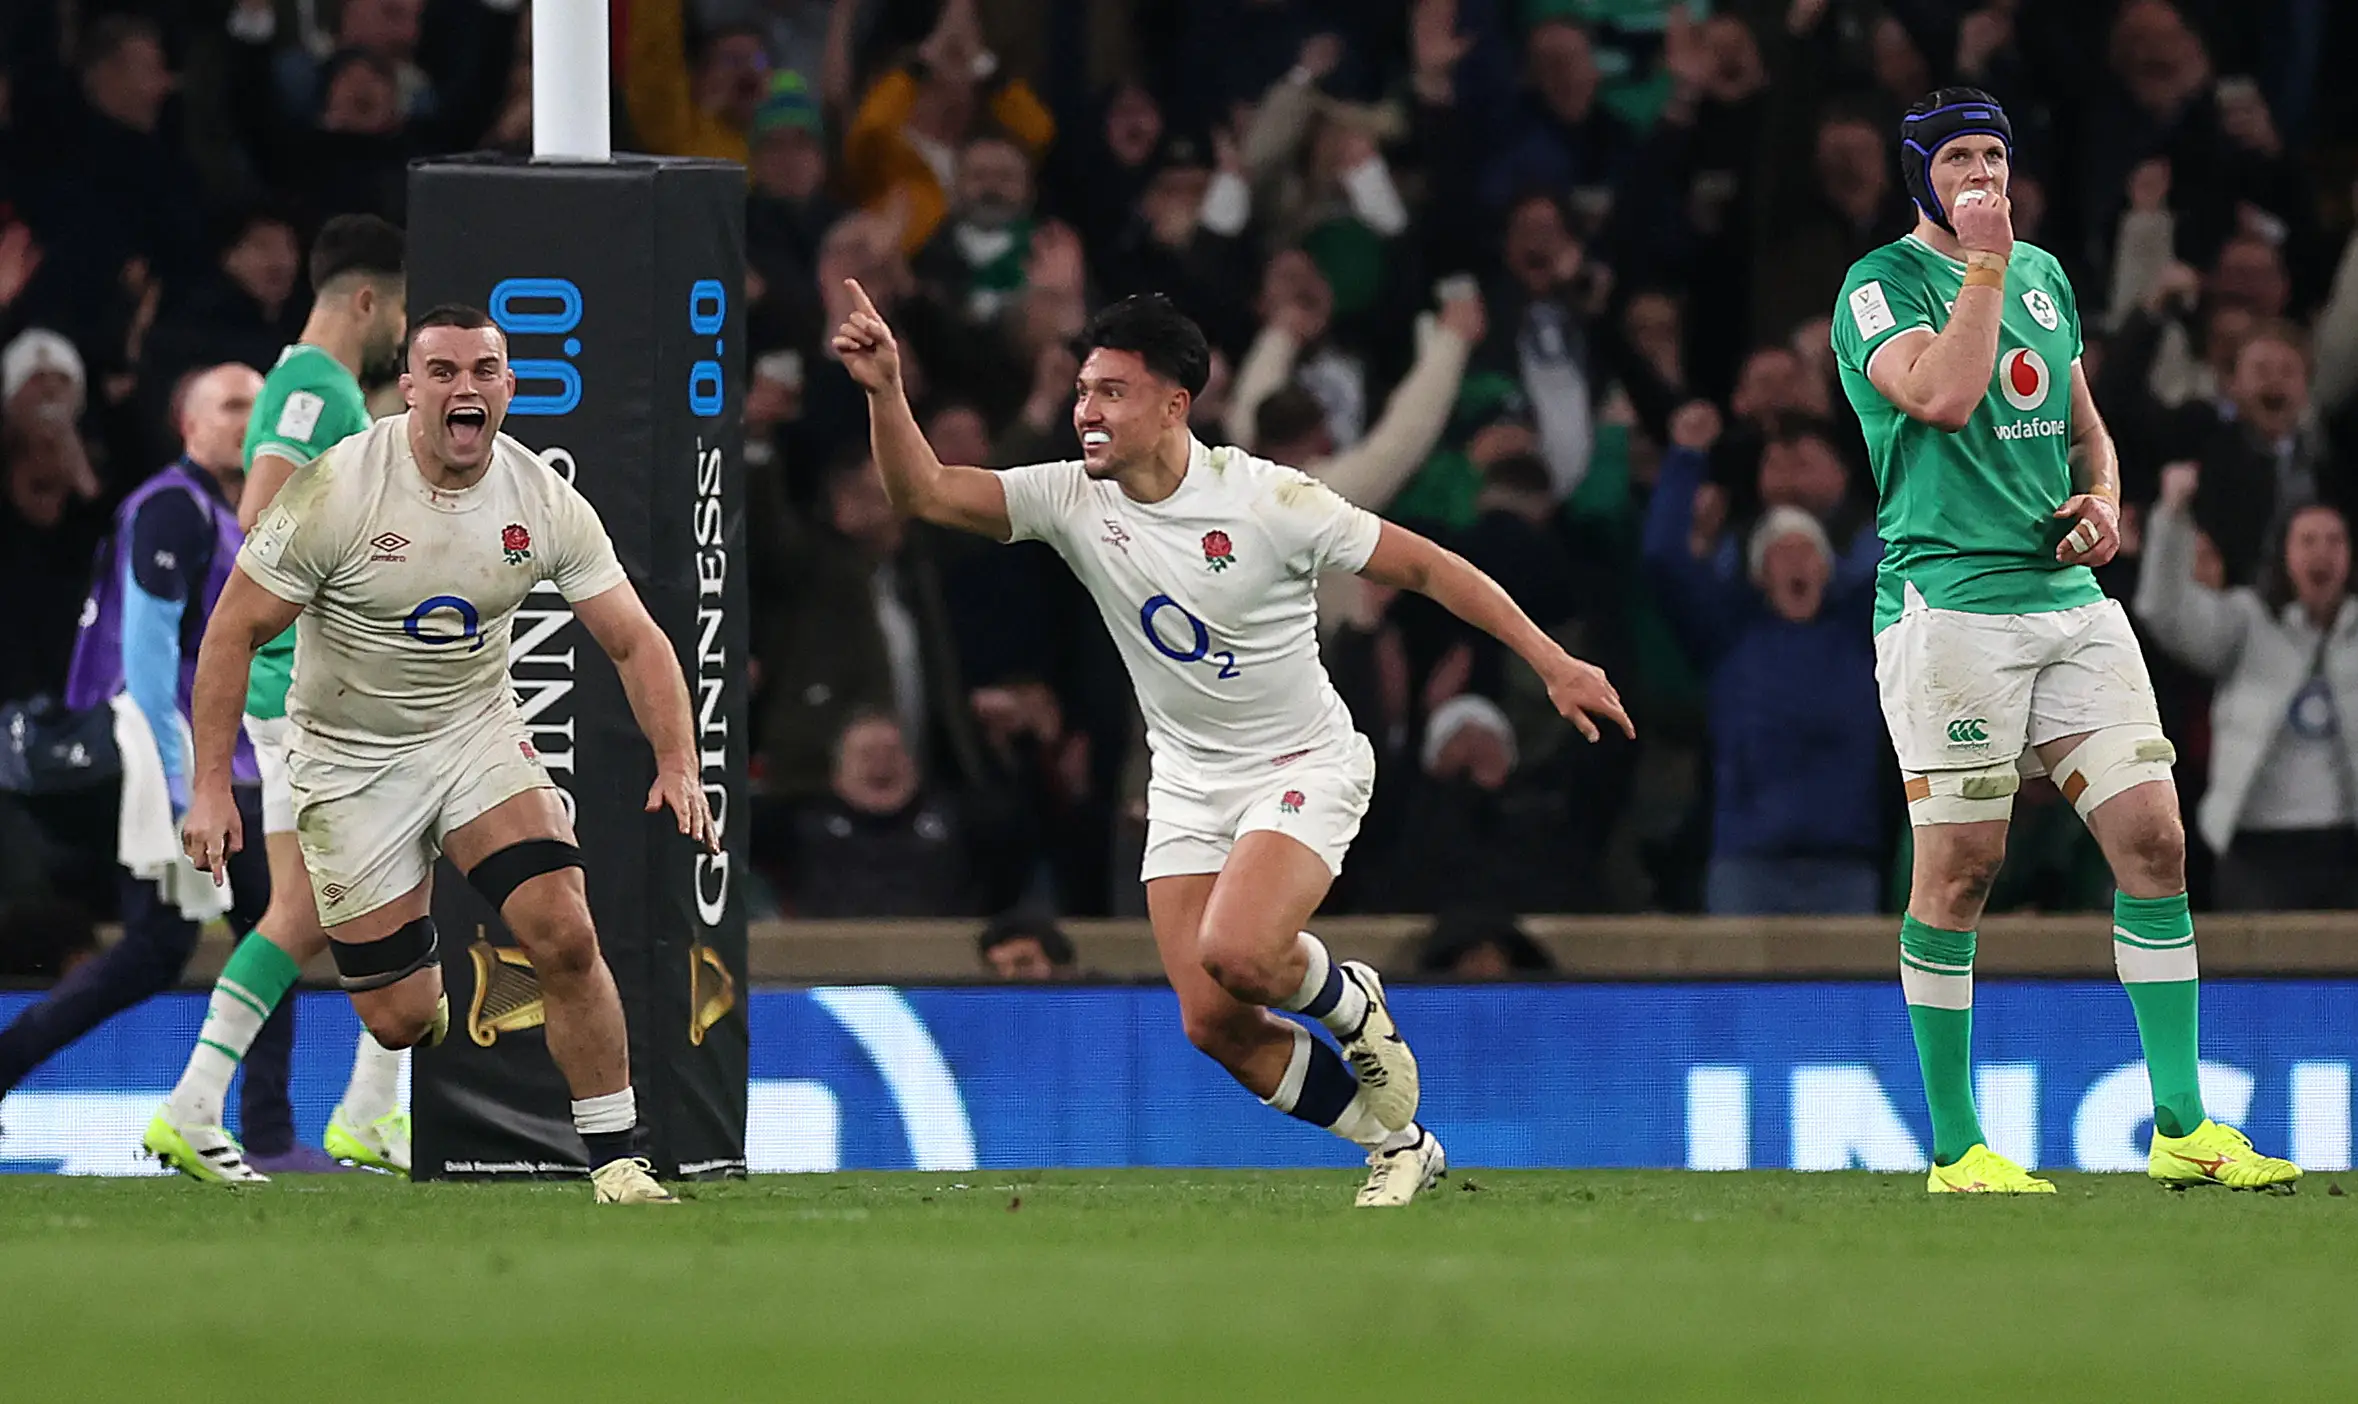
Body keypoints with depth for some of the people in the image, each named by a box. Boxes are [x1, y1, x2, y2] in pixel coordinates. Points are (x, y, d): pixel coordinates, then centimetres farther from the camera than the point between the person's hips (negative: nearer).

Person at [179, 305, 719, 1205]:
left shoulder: (545, 504, -9)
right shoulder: (336, 491, -19)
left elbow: (634, 640, -4)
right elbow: (235, 632, -13)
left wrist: (677, 765, -19)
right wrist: (210, 786, -17)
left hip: (478, 734, 2)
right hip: (351, 758, -2)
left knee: (564, 934, -18)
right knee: (401, 1020, -5)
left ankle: (615, 1162, -5)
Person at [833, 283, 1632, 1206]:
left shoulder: (1267, 499, -19)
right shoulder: (1074, 499, -8)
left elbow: (1425, 567, -11)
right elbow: (924, 493, -11)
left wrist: (1552, 662, -13)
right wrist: (885, 392, -29)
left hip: (1305, 765, -5)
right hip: (1187, 778, 5)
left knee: (1236, 954, -30)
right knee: (1212, 1023, -4)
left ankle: (1354, 1003, 7)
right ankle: (1398, 1147, 18)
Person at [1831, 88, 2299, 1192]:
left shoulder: (2044, 275, 19)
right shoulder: (1883, 285, -3)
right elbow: (1943, 397, -21)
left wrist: (2102, 498, 7)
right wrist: (1984, 263, -15)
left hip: (2069, 594, 6)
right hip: (1948, 596, -6)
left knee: (2153, 839, -1)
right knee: (1961, 863, -6)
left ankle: (2184, 1129, 4)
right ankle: (1955, 1148, 2)